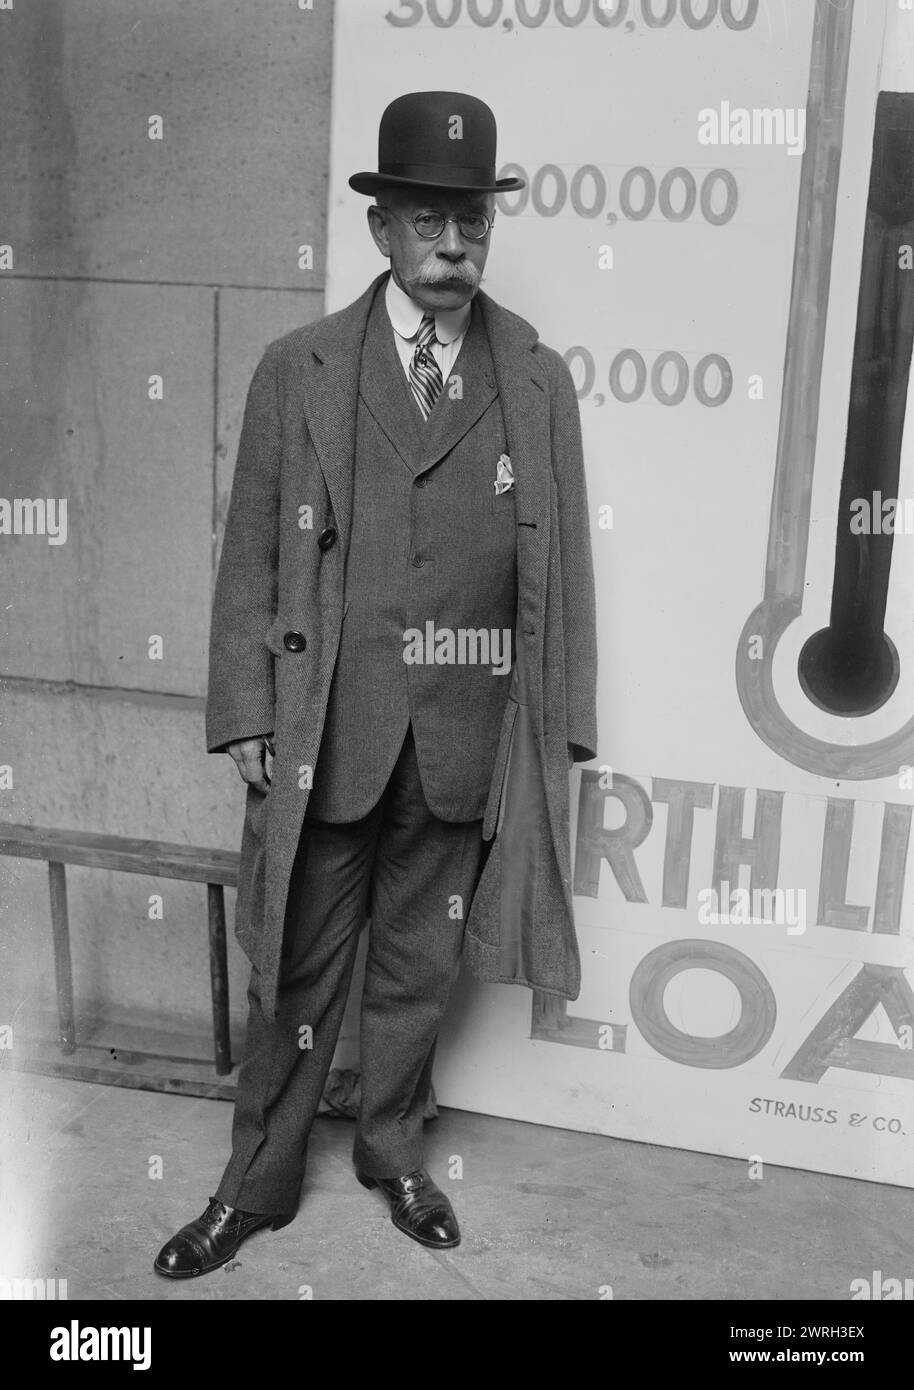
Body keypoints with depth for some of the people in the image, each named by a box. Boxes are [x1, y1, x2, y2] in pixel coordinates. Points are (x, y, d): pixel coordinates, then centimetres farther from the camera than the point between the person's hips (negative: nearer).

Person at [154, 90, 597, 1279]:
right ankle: (259, 1182, 30)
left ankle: (393, 1151, 38)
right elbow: (250, 559, 0)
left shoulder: (540, 380, 3)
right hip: (326, 735, -1)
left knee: (419, 966, 17)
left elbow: (562, 566, 3)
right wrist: (248, 718, -5)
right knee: (297, 971, 11)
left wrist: (559, 725, 0)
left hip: (468, 745, 1)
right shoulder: (296, 372, 0)